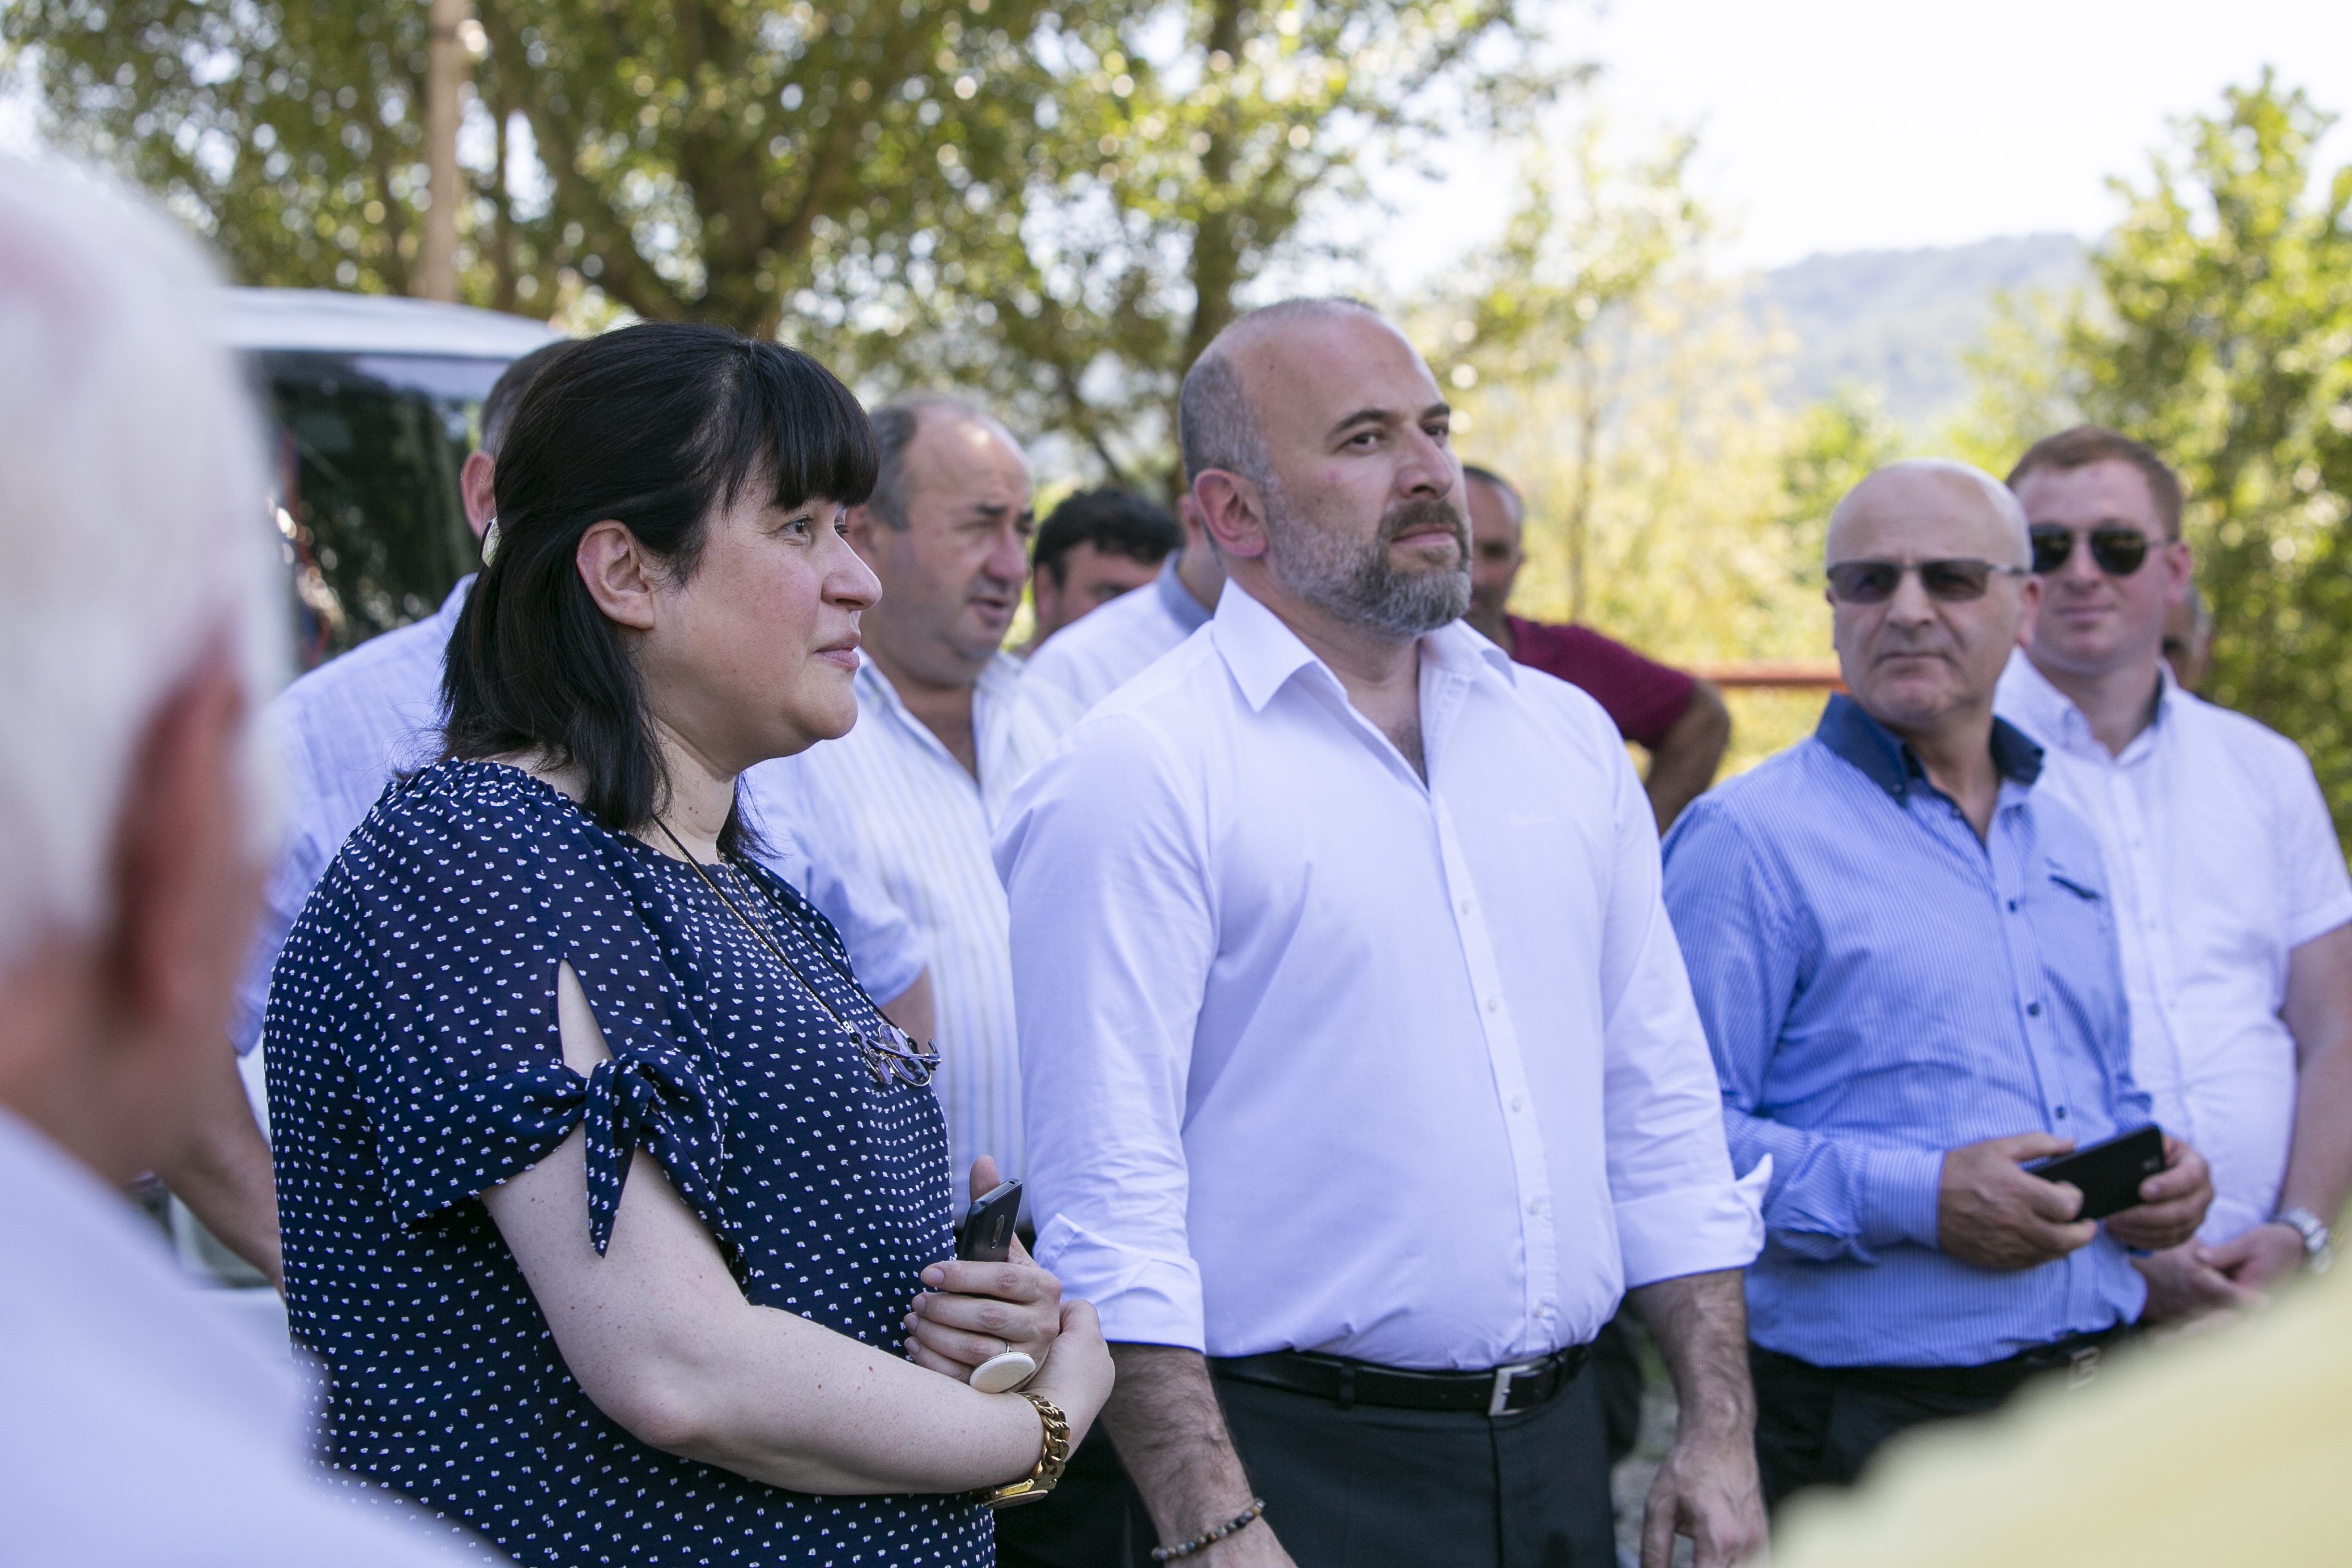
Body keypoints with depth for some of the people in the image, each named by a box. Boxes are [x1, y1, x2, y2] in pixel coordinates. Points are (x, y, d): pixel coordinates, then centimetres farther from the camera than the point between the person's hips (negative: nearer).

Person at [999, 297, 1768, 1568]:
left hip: (1557, 1451, 6)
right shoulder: (1138, 774, -10)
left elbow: (1661, 1105, 13)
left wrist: (1720, 1427, 7)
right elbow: (1108, 1198, -15)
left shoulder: (1568, 737, 10)